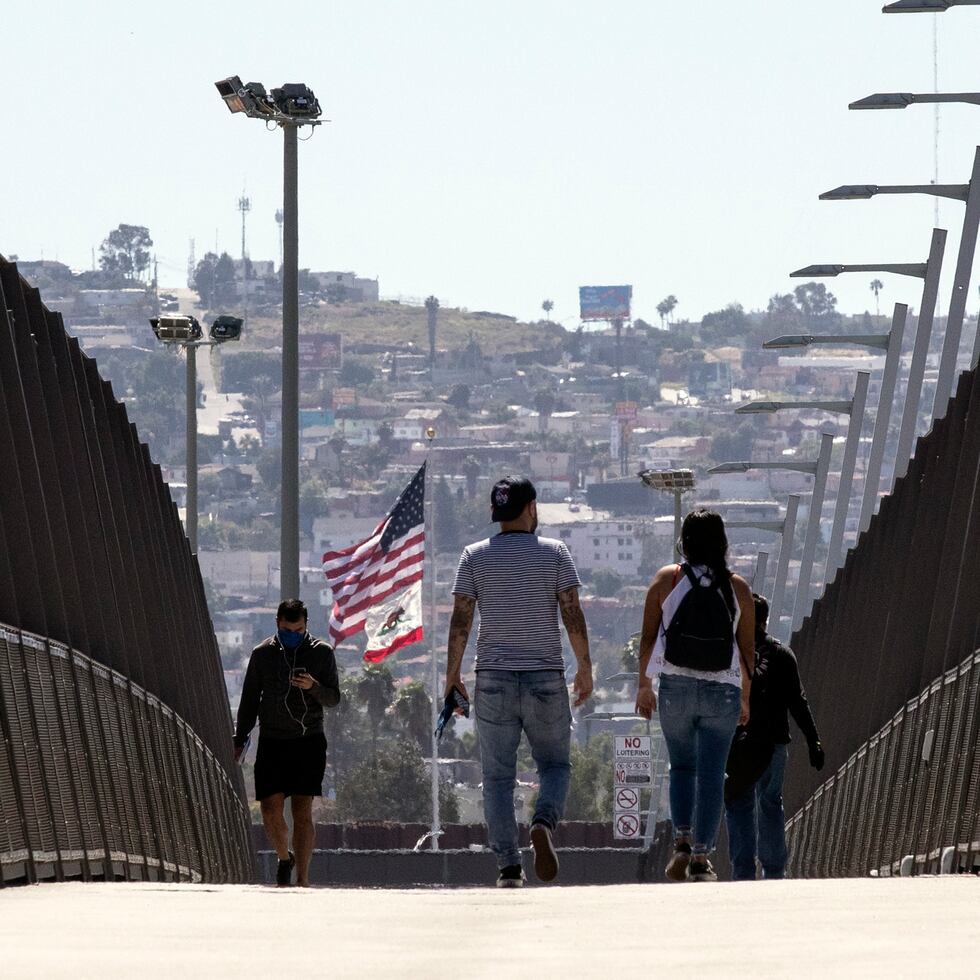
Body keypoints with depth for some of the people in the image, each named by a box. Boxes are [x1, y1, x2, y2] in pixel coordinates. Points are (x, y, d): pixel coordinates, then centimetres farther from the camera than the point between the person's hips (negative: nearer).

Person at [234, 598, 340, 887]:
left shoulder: (321, 653, 2)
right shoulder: (262, 654, 5)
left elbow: (334, 698, 2)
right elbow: (249, 701, 13)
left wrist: (313, 687, -19)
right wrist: (239, 740, 8)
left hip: (309, 742, -2)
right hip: (272, 742, 2)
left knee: (302, 811, -8)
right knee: (271, 810, -5)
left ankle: (303, 879, -7)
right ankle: (285, 858, 24)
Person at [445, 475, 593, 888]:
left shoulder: (474, 556, 2)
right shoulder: (554, 553, 0)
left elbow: (460, 621, 0)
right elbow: (573, 615, -3)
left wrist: (453, 674, 6)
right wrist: (584, 668, 6)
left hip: (493, 679, 1)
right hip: (546, 676, -1)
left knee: (497, 775, 6)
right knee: (555, 764, 12)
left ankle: (508, 867, 0)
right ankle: (543, 822, -18)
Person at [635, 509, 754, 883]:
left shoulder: (666, 580, -1)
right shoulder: (737, 588, 2)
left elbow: (648, 637, 1)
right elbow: (747, 648, 5)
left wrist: (644, 685, 10)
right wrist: (746, 697, 15)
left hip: (676, 688, 0)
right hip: (723, 691, 0)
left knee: (681, 767, 17)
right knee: (711, 775, 3)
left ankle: (682, 842, 0)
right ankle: (702, 857, 0)